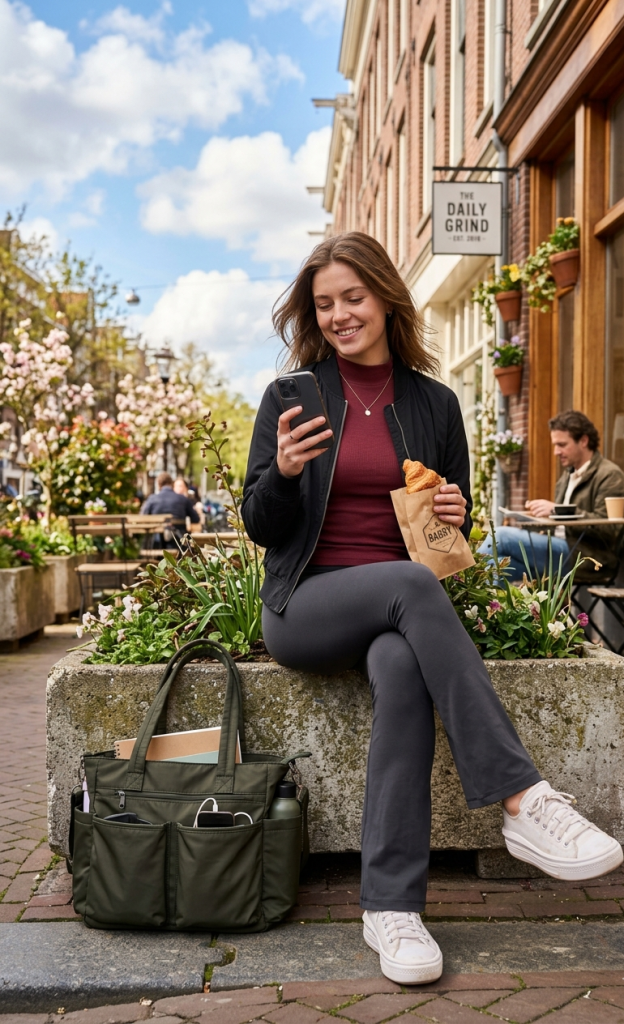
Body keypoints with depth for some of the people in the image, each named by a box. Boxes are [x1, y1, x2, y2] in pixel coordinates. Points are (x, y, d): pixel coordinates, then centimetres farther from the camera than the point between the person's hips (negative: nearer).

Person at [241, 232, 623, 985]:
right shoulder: (292, 395, 5)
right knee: (411, 584, -34)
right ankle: (522, 800, -35)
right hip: (305, 608, -1)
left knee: (402, 667, -35)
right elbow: (261, 528, 3)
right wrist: (284, 471, -18)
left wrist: (455, 518, -9)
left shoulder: (434, 404, 10)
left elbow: (452, 541, 15)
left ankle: (391, 906, -31)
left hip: (399, 609, 2)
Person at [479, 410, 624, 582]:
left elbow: (607, 528, -15)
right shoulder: (568, 475, 20)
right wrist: (541, 512, 2)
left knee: (501, 535, -18)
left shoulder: (610, 475, -5)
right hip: (558, 548, 7)